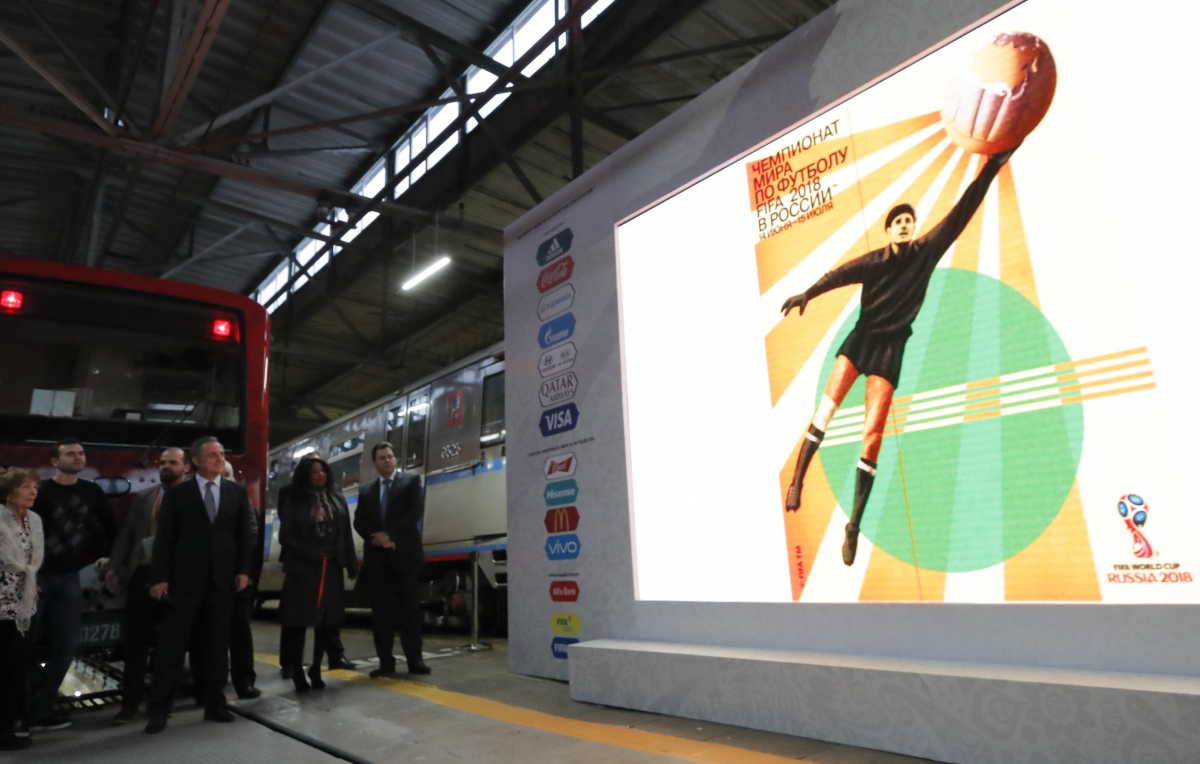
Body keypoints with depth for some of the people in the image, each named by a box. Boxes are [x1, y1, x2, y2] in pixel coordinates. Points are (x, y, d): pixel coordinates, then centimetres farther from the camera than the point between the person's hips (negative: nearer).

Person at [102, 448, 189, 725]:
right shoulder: (143, 497, 13)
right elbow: (126, 535, 11)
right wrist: (113, 569, 0)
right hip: (141, 576, 4)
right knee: (135, 642, 7)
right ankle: (130, 702, 16)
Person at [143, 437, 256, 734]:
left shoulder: (237, 492, 7)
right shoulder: (177, 494, 1)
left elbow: (246, 533, 6)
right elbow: (164, 537, -1)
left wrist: (243, 570, -1)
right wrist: (159, 577, -8)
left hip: (223, 578, 2)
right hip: (185, 578, -2)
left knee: (218, 644, 8)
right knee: (173, 645, 2)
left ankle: (215, 704, 18)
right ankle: (159, 709, 12)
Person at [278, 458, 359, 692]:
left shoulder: (336, 499, 7)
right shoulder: (294, 502, -1)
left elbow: (346, 535, 5)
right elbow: (285, 537, -4)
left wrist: (352, 565, 1)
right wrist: (312, 553, -12)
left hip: (331, 569, 3)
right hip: (302, 569, -3)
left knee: (326, 620, 7)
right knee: (299, 621, 0)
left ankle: (316, 669, 19)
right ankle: (297, 671, 11)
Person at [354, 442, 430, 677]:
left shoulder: (411, 481, 5)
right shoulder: (366, 490, 15)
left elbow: (416, 512, -7)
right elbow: (359, 522, 6)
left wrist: (390, 535, -13)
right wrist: (376, 538, -11)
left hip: (404, 554, -3)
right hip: (376, 557, 3)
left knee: (409, 607, -1)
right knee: (381, 611, 4)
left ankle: (415, 659, 4)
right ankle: (386, 662, 9)